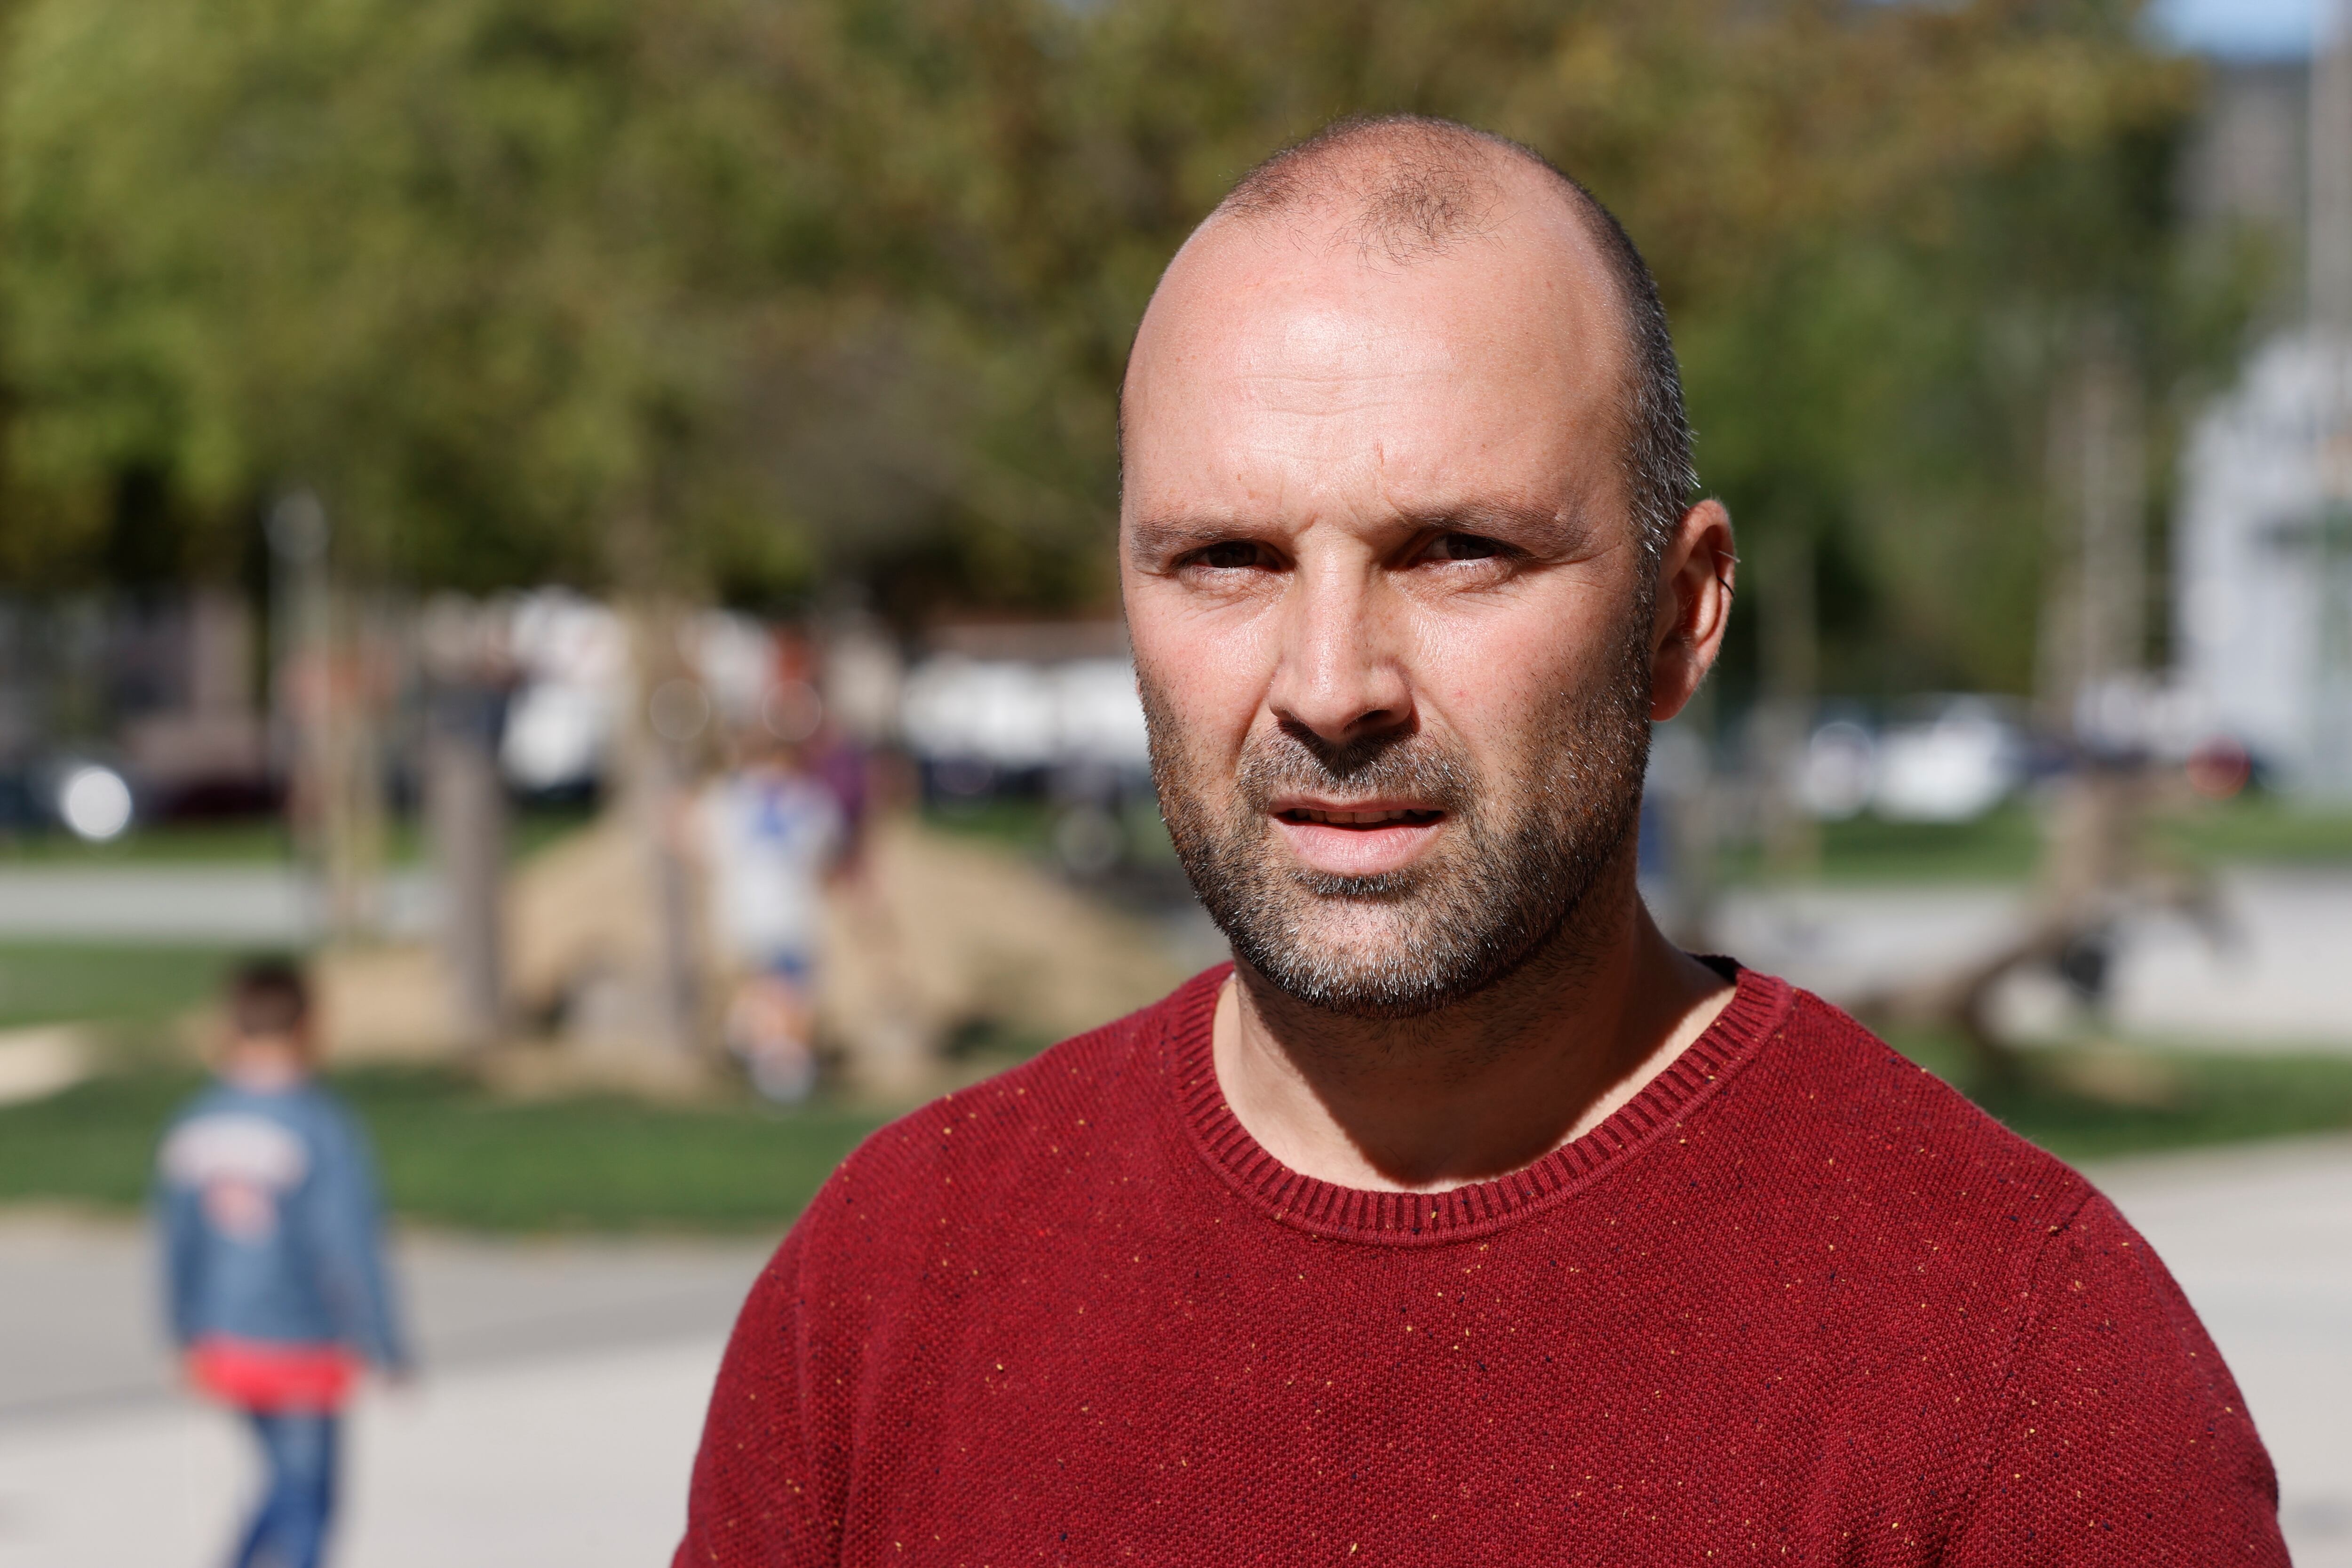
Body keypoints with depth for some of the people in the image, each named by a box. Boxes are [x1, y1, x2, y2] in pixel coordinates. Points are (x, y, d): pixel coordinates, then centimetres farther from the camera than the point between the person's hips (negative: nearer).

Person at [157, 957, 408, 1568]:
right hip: (302, 1349, -5)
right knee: (307, 1506, 6)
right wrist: (388, 1352, -8)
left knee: (293, 1484, 23)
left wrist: (190, 1343, 19)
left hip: (224, 1349, 6)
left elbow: (179, 1248, 7)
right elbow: (352, 1249, -16)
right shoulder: (324, 1128, -16)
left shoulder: (191, 1126, 0)